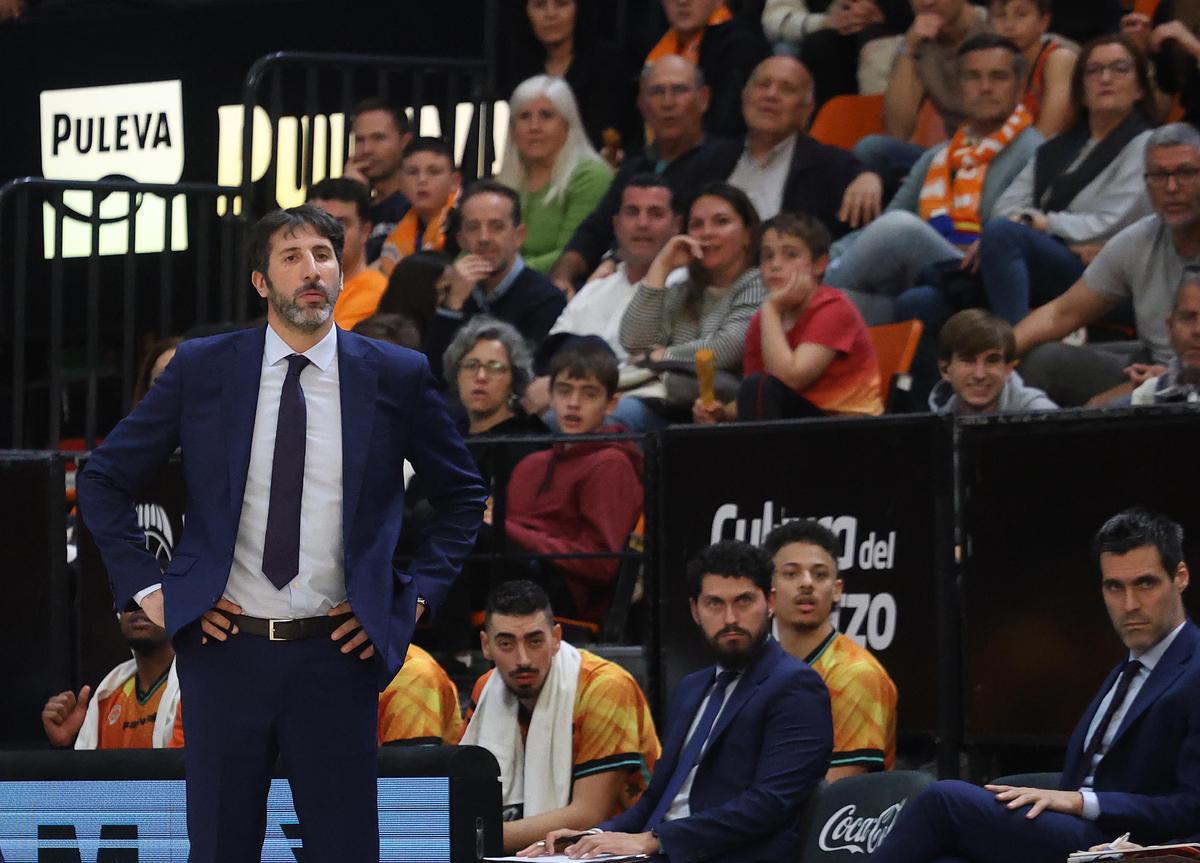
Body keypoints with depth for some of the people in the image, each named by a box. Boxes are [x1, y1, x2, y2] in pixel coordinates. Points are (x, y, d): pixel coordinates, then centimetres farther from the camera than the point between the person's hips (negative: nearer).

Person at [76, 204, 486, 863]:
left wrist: (420, 593, 4)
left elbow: (461, 494, 15)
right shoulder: (202, 369, 2)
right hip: (226, 647, 1)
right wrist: (145, 587, 1)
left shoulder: (395, 376, 2)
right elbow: (103, 481, 10)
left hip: (337, 655, 0)